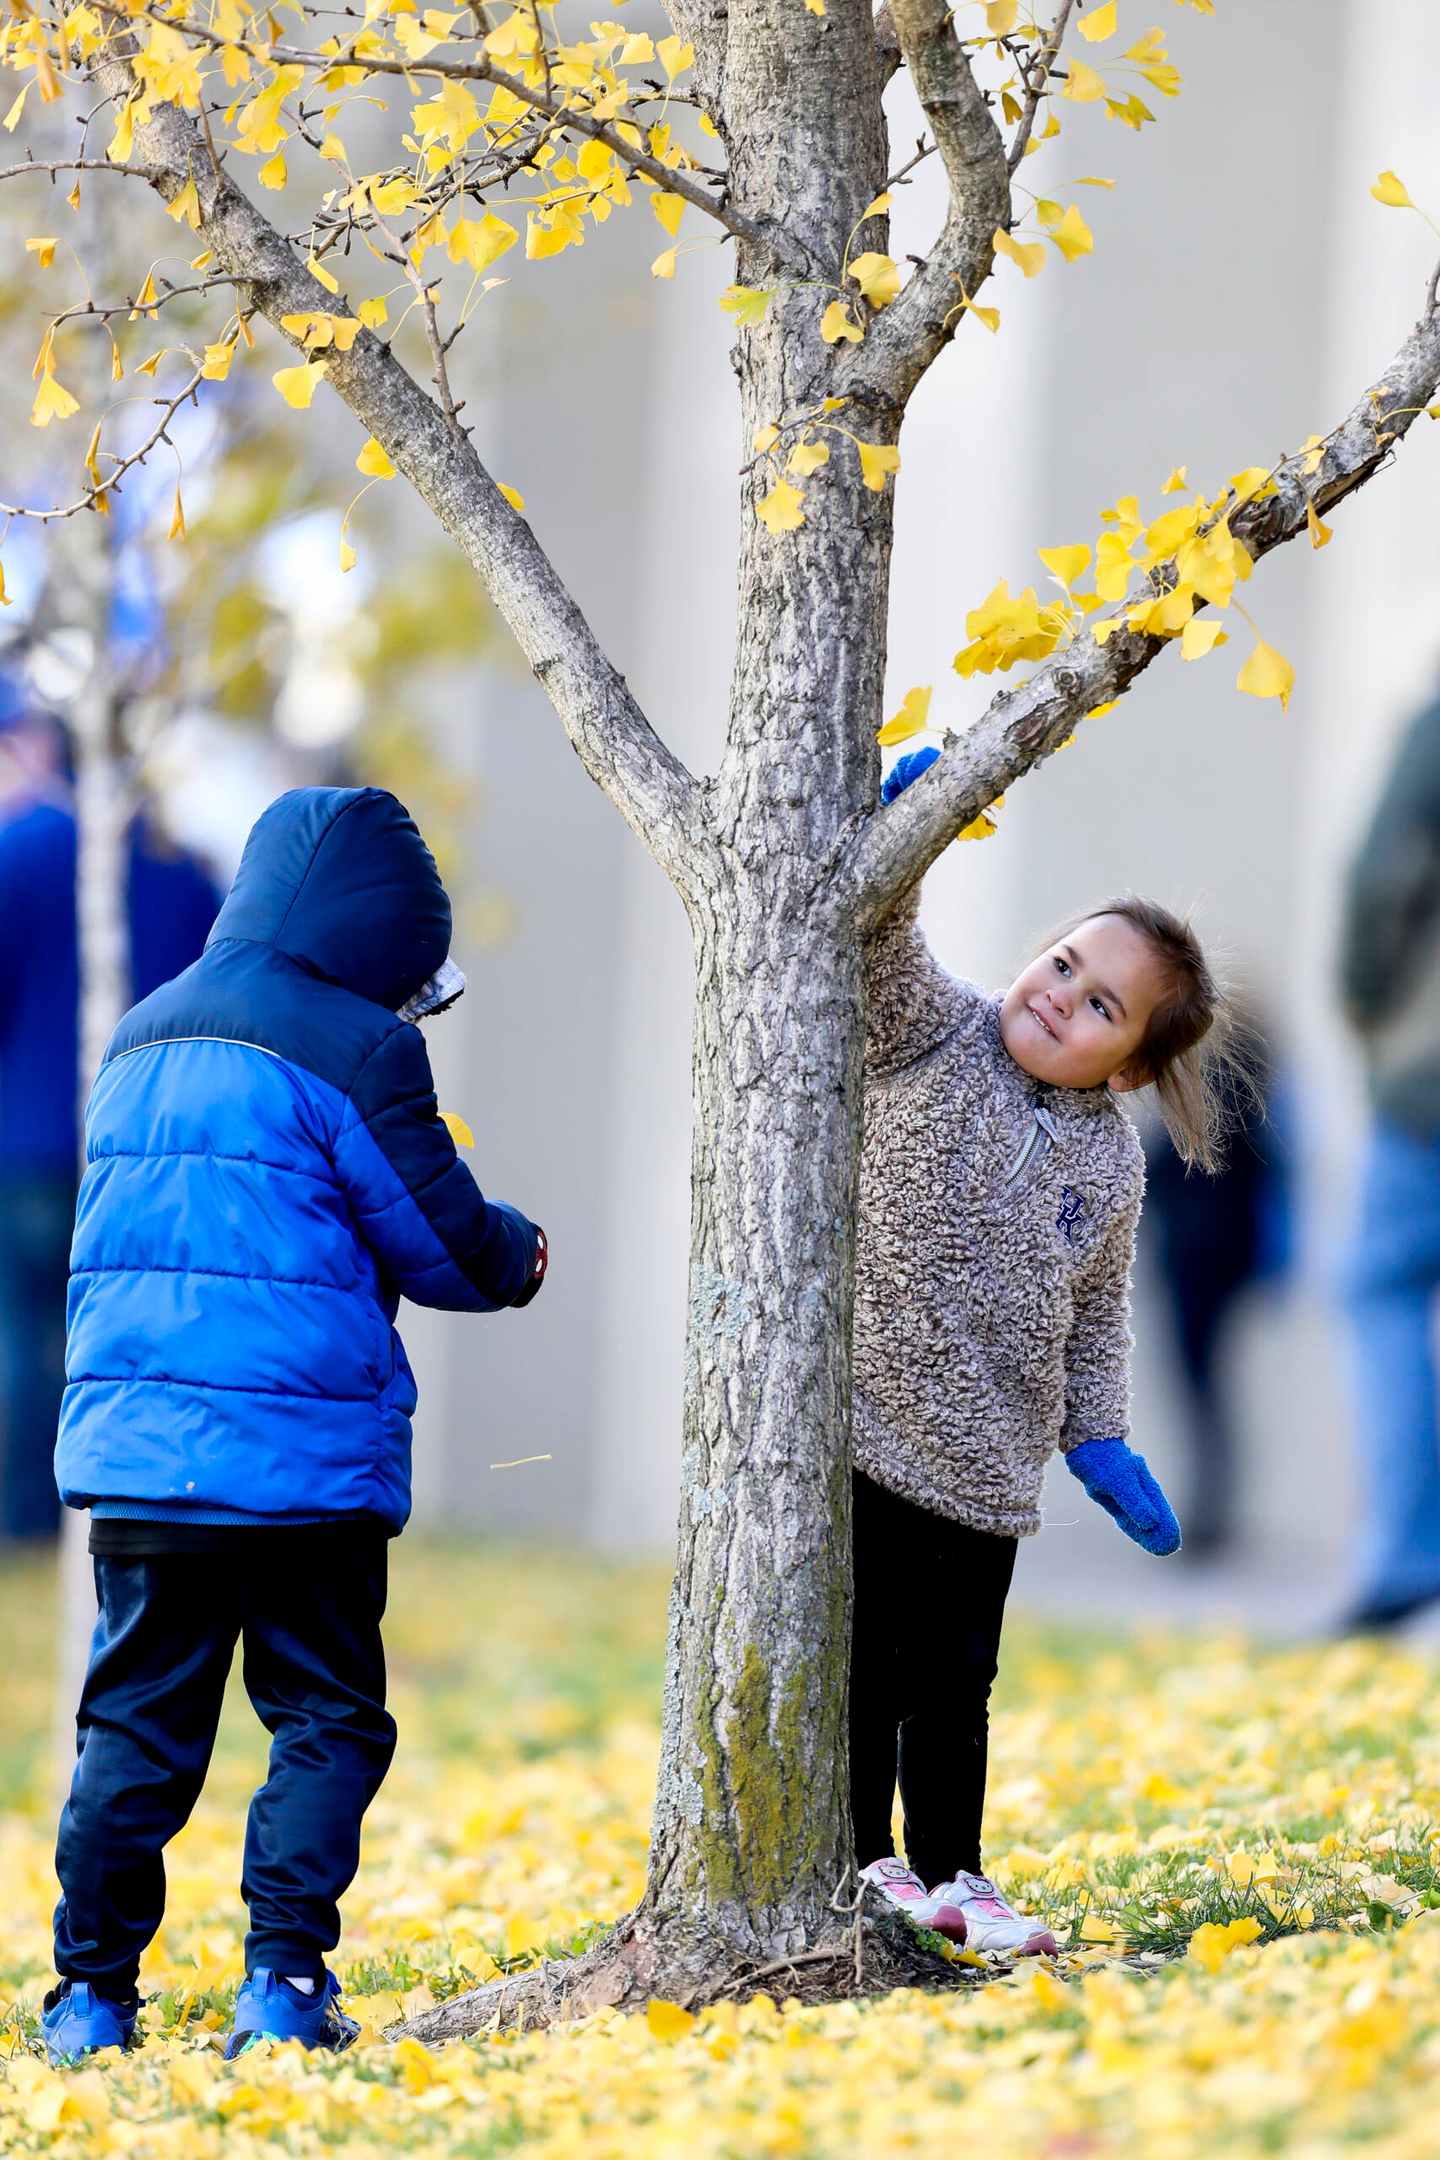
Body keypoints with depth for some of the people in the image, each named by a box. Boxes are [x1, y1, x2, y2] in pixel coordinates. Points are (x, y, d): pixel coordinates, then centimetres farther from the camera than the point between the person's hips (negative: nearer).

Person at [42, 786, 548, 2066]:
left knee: (138, 1722, 9)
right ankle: (284, 1978, -4)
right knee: (329, 1719, 4)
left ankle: (93, 1993, 7)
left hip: (133, 1445, 6)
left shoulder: (142, 1040, 15)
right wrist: (520, 1255, 18)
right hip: (301, 1461, -6)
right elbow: (445, 1246, -5)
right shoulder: (350, 1049, -8)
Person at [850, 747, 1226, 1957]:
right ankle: (863, 1867, 10)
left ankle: (948, 1876, 21)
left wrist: (1101, 1444, 8)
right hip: (863, 1418, -4)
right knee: (863, 1658, -1)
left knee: (955, 1679, 10)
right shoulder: (935, 1036, -4)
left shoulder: (1109, 1163, 7)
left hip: (986, 1462, 4)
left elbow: (1097, 1317, 16)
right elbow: (878, 946, -22)